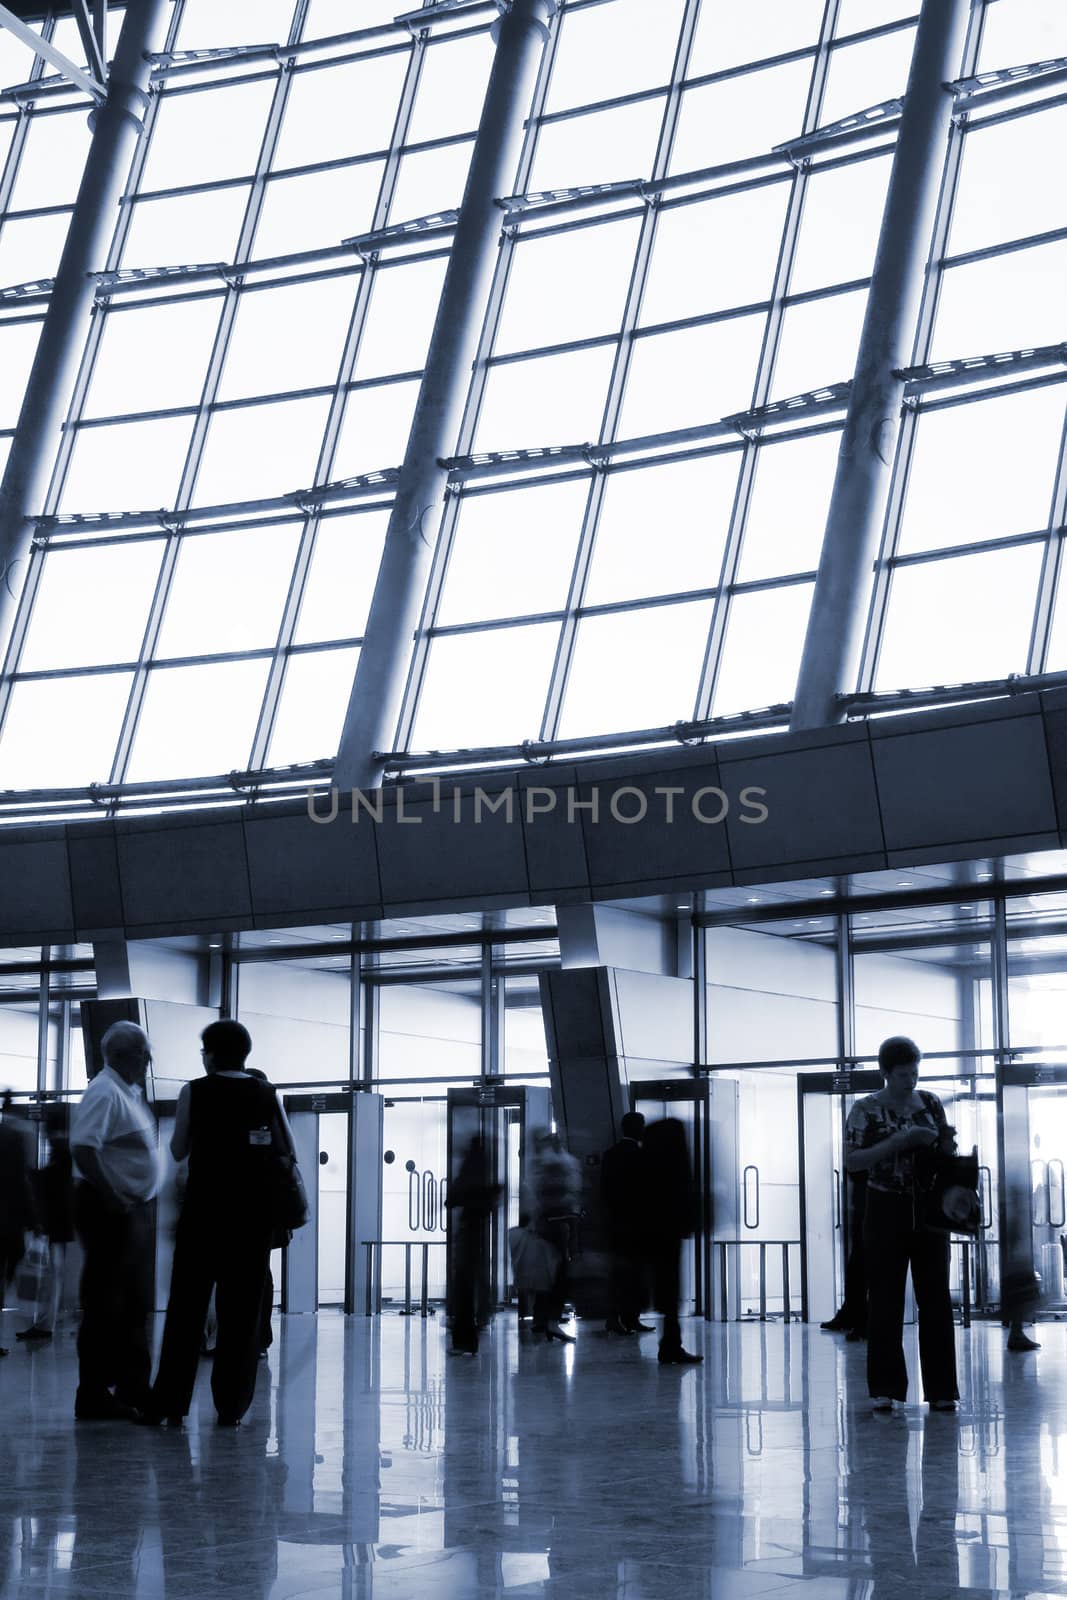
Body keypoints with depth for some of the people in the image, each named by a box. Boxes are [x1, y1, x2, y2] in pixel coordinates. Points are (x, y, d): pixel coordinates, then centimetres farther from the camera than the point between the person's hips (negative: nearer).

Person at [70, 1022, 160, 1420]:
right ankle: (94, 1397, 0)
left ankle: (132, 1388, 24)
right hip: (112, 1208, -10)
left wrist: (141, 1206, 13)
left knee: (135, 1305, 15)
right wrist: (113, 1200, -24)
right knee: (105, 1307, -5)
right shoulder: (105, 1093, -16)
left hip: (136, 1208, 10)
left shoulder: (131, 1092, 14)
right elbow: (83, 1148, -26)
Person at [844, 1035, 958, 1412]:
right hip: (886, 1211, -3)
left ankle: (941, 1389, 6)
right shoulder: (865, 1110, -4)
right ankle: (885, 1388, 5)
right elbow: (852, 1161, -12)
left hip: (929, 1210, 3)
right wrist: (898, 1141, -21)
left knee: (935, 1298, 2)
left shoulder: (931, 1103, 6)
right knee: (885, 1299, 0)